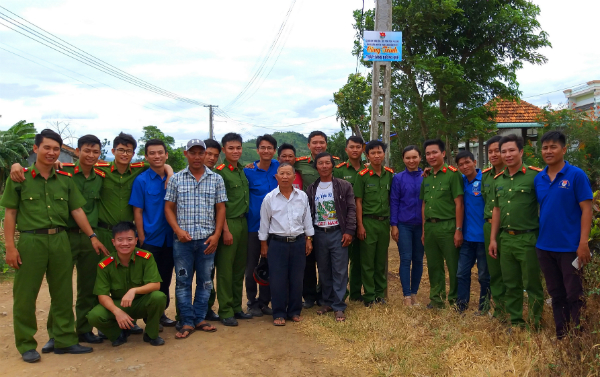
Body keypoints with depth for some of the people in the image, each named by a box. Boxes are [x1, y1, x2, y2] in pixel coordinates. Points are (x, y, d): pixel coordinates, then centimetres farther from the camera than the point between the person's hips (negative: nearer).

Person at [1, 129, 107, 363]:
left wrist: (92, 236, 4)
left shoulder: (65, 180, 9)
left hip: (60, 240, 4)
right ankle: (26, 345, 19)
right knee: (25, 295, 4)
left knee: (63, 293, 10)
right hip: (30, 241, -3)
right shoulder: (19, 178, 0)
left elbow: (77, 210, 10)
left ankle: (64, 340, 22)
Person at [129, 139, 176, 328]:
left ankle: (161, 312, 28)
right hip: (150, 239, -4)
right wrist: (141, 238, -9)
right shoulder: (141, 180, -7)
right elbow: (137, 211, -6)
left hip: (169, 238, 4)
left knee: (165, 278, 14)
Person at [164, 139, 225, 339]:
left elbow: (220, 208, 5)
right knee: (183, 281, 3)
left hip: (207, 239, 1)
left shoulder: (216, 179, 4)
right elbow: (169, 207, 5)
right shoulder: (176, 179, 4)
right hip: (183, 239, -1)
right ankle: (187, 322, 13)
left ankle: (199, 318, 21)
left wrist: (216, 235, -4)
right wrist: (178, 230, -9)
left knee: (205, 281, 8)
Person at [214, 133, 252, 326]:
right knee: (225, 269, 0)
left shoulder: (242, 170, 11)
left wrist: (244, 222, 13)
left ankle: (236, 307, 23)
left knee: (239, 268, 12)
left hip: (243, 222, 7)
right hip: (228, 223, -7)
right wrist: (225, 230, -15)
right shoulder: (220, 172, -9)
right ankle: (225, 311, 9)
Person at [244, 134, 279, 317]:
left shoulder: (278, 167, 2)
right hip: (253, 225, -3)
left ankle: (264, 302, 24)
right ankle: (252, 302, 21)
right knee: (252, 265, 6)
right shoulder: (249, 172, -6)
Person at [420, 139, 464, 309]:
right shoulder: (426, 177, 13)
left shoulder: (452, 174, -6)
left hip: (447, 226, -6)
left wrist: (458, 230, -13)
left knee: (454, 266, 2)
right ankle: (436, 299, 25)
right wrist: (424, 230, 14)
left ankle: (455, 300, 15)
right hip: (430, 226, 6)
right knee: (433, 266, 13)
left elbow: (459, 204, -9)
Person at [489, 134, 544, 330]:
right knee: (511, 284, 13)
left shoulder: (535, 175, -8)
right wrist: (493, 238, 13)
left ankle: (535, 324, 16)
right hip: (505, 238, 6)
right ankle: (515, 321, 25)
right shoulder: (498, 179, 11)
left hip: (528, 238, -6)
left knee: (532, 284, 4)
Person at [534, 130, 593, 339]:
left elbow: (586, 209, -10)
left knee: (574, 295, 4)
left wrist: (583, 243, -15)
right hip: (544, 247, 5)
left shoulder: (576, 175, -7)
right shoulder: (538, 179, 6)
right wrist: (535, 236, 7)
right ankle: (561, 335, 27)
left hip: (569, 247, -5)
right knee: (556, 294, 15)